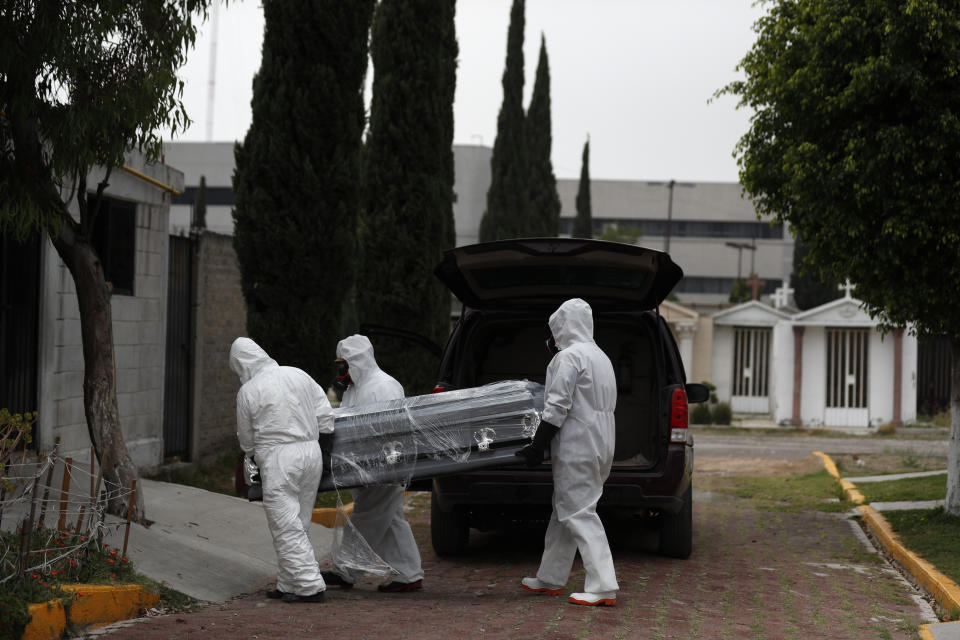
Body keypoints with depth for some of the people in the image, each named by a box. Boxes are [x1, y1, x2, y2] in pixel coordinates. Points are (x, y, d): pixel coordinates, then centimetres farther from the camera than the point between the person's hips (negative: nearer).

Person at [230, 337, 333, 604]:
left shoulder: (248, 392, -5)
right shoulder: (297, 374, 8)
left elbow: (246, 437, 6)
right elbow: (324, 412, 10)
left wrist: (253, 459, 24)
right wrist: (325, 439, 21)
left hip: (279, 460, -6)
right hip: (311, 452, 6)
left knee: (286, 527, -2)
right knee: (297, 523, 12)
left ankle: (311, 586, -7)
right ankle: (288, 585, 16)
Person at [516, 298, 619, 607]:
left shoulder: (569, 357, -13)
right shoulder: (600, 356, 18)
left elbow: (557, 408, -18)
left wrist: (537, 446, -12)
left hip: (577, 447, -10)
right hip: (599, 445, 10)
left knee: (579, 512, -9)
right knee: (563, 511, 17)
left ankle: (603, 587, -14)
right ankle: (550, 578, 24)